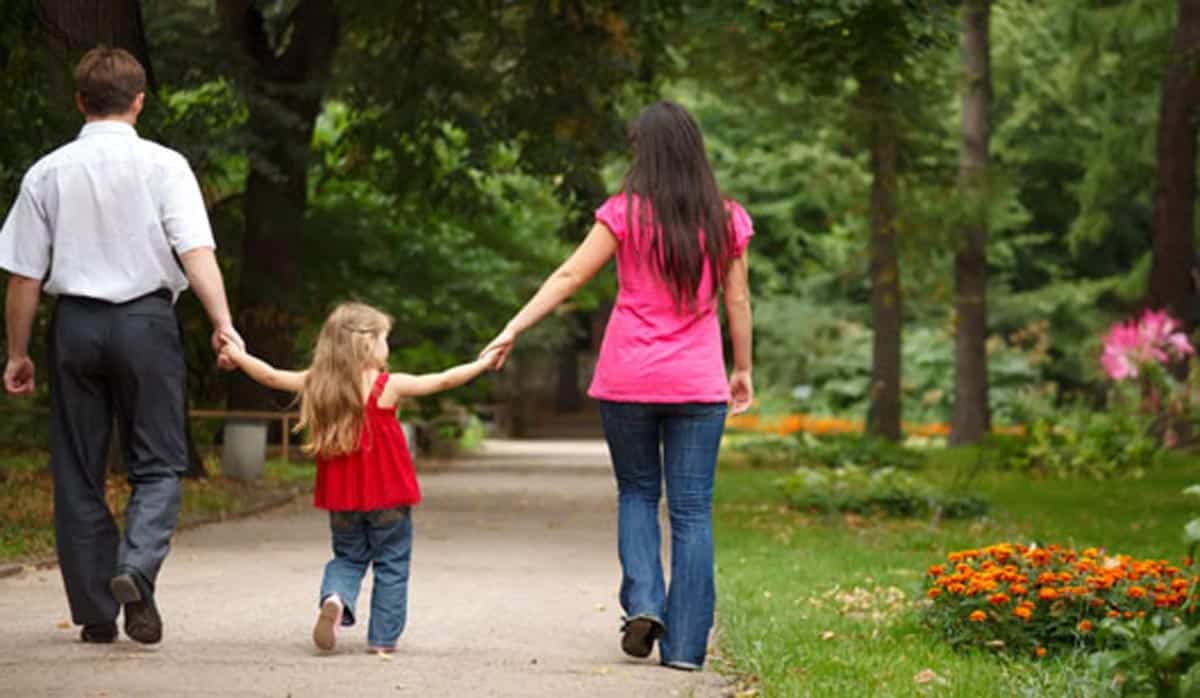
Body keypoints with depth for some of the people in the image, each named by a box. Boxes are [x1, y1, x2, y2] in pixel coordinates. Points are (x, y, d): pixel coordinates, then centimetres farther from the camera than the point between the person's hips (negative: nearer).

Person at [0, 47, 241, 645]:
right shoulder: (162, 165, -3)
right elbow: (196, 251, -14)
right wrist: (222, 323, -17)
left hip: (76, 322, 2)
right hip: (146, 318, -2)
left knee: (79, 470, 10)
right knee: (158, 461, 7)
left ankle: (95, 612, 11)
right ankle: (136, 567, -19)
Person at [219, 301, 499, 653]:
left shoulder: (316, 383, -2)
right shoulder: (388, 386, -11)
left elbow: (272, 376, 9)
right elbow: (443, 381, -7)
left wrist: (239, 357, 25)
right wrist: (483, 363, 4)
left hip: (342, 498, 4)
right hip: (387, 496, -4)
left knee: (348, 557, 19)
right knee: (391, 565, 10)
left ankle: (334, 598, -10)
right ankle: (383, 637, 10)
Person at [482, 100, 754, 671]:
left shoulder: (627, 212, -6)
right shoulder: (725, 220, 1)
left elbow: (569, 276, -7)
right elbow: (737, 302, 7)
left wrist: (514, 328, -4)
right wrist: (742, 369, 18)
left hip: (628, 380, -1)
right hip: (697, 384, 1)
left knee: (636, 493, 18)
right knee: (691, 510, 5)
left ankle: (642, 602, -1)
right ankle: (685, 642, 1)